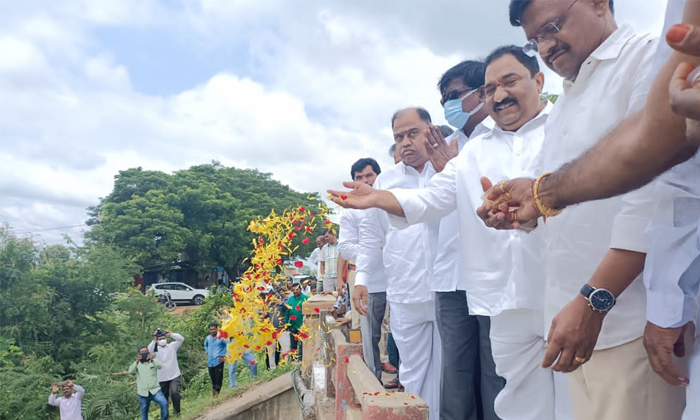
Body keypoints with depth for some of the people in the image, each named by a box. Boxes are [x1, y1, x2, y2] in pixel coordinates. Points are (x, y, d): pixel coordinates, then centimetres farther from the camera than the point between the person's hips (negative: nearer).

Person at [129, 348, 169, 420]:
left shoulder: (153, 362, 4)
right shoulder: (137, 364, 6)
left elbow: (160, 366, -17)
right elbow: (130, 371, -14)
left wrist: (152, 360, -37)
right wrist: (137, 361, -33)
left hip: (155, 390, -1)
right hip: (143, 393, 1)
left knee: (164, 404, -23)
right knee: (144, 412, 10)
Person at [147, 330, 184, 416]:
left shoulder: (172, 346, 2)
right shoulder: (156, 349, 2)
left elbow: (181, 339, -11)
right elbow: (149, 351, -19)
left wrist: (171, 334, -19)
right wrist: (154, 340, -27)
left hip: (175, 376, -2)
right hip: (162, 378, 2)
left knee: (174, 392, -22)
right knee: (164, 397, 13)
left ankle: (177, 410, -2)